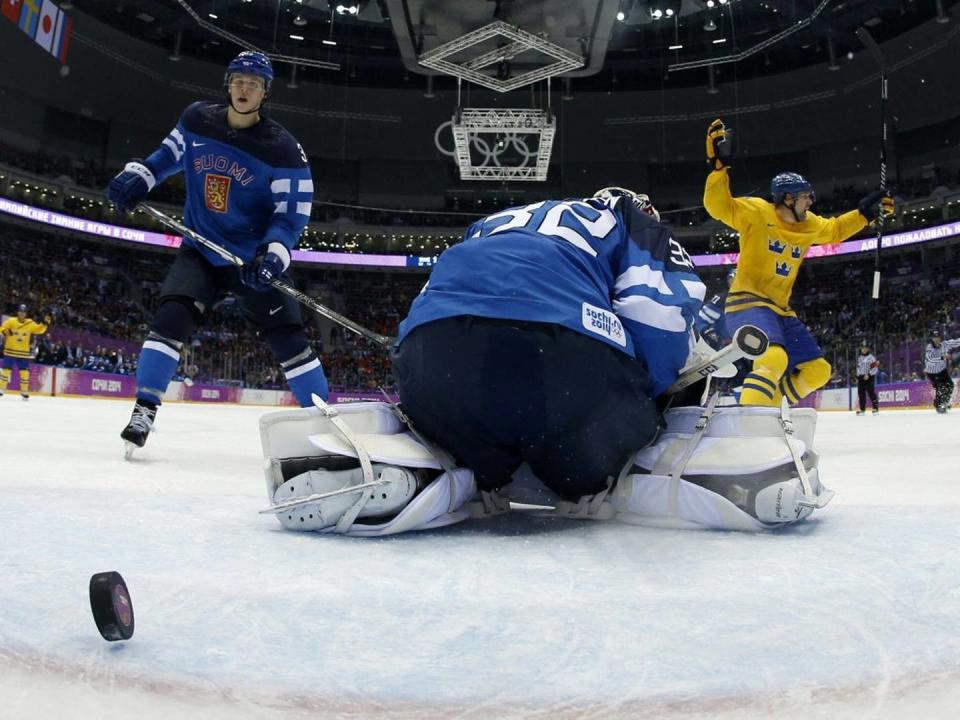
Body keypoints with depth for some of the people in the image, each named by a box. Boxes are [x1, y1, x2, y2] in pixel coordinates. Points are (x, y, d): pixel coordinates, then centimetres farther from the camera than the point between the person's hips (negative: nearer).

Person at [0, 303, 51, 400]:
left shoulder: (30, 323, 3)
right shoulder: (11, 321, -3)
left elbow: (39, 329, -2)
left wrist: (45, 323, -19)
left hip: (24, 353, 2)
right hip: (10, 351, -2)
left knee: (24, 372, 2)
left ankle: (24, 392, 11)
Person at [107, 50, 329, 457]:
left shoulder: (282, 148, -13)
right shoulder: (197, 121, 0)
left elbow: (292, 212, -15)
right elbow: (169, 155, 18)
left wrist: (273, 255, -31)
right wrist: (138, 175, 0)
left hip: (255, 259, -2)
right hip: (201, 250, 3)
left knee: (288, 338, -7)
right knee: (171, 316, -18)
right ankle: (144, 411, -8)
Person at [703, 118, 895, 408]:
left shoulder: (808, 225, 15)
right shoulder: (757, 213, -8)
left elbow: (834, 230, 35)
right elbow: (719, 206, -19)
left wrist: (865, 212, 26)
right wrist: (719, 165, -27)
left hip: (780, 310, 9)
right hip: (748, 303, -9)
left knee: (817, 370, 9)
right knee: (774, 358, -35)